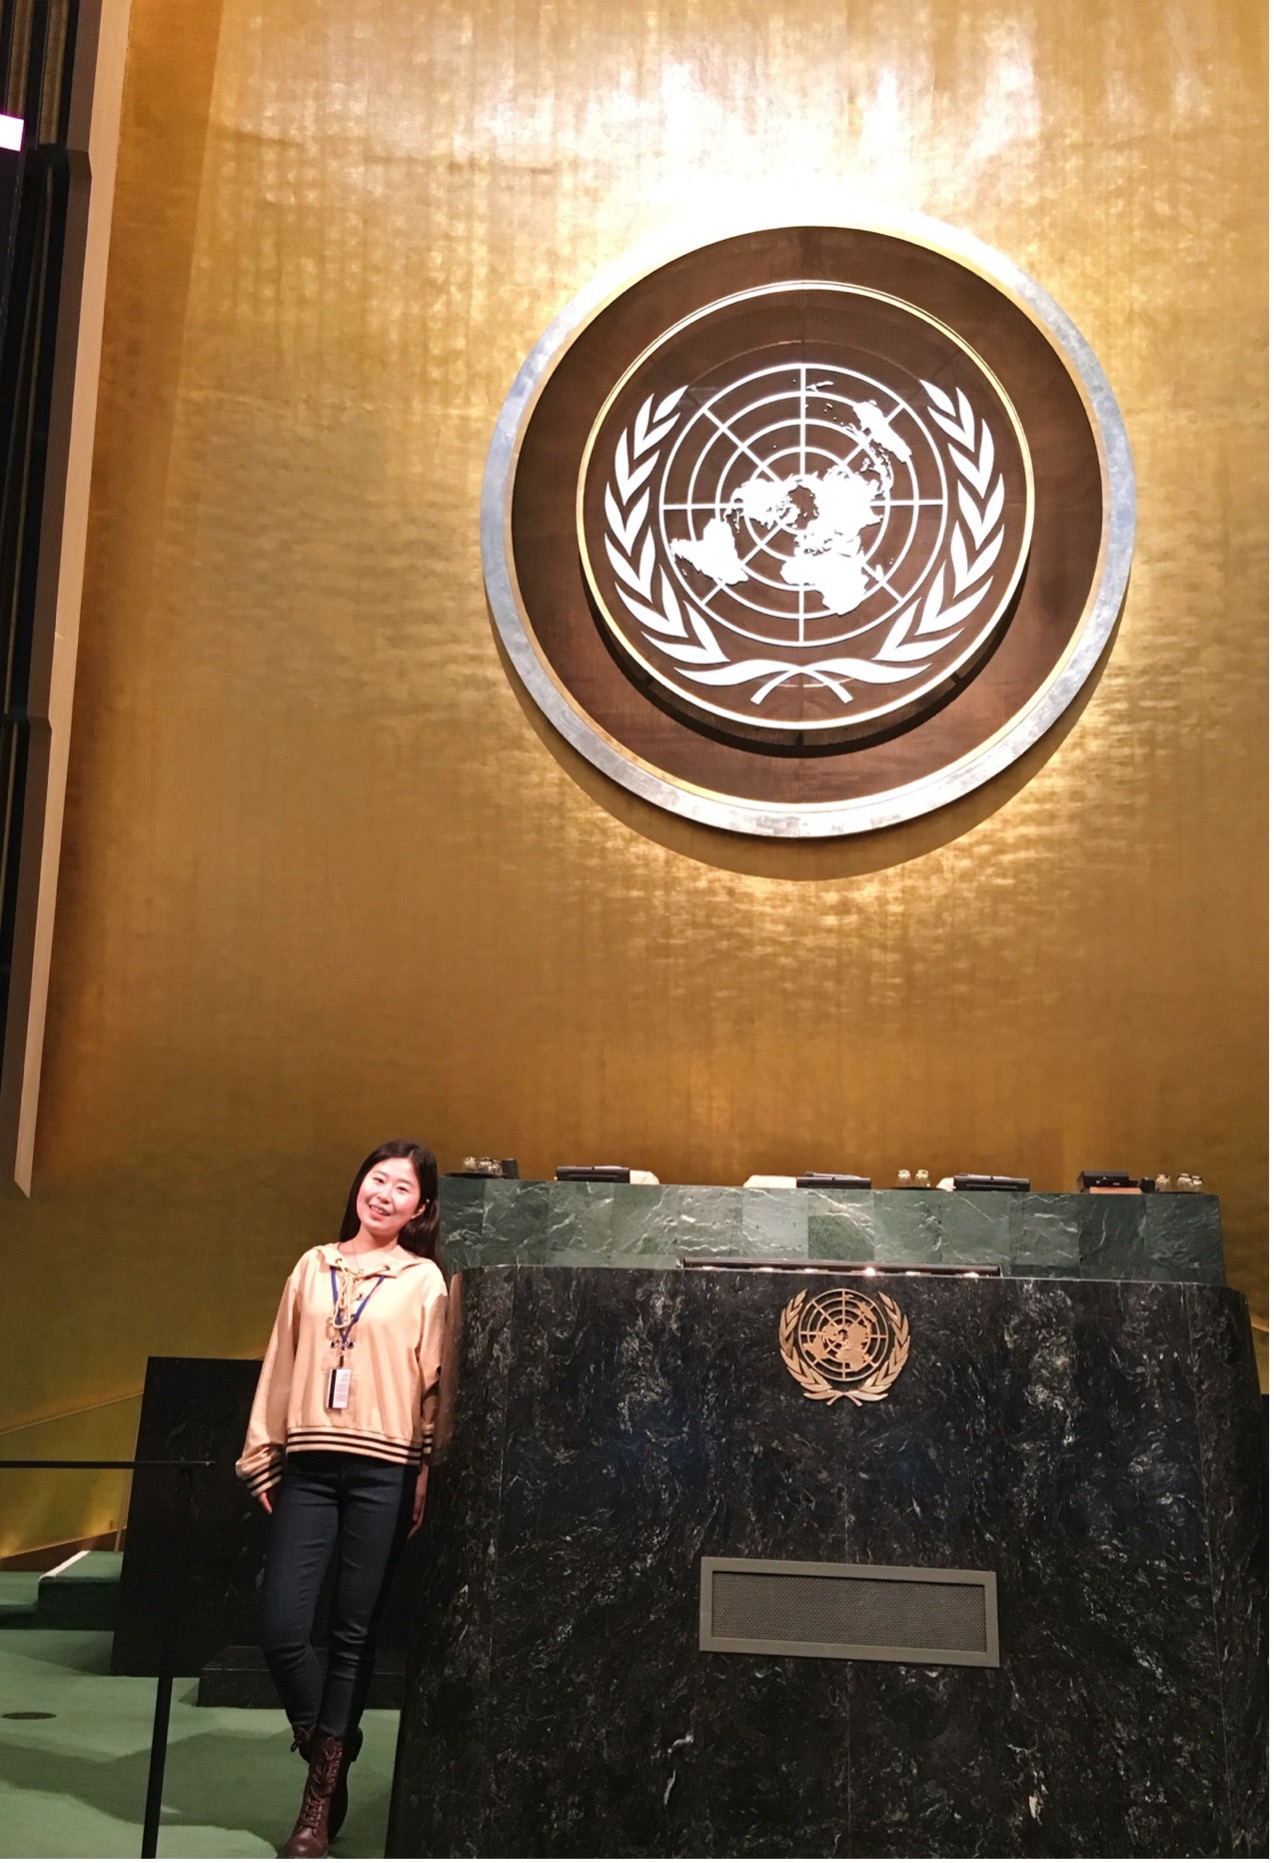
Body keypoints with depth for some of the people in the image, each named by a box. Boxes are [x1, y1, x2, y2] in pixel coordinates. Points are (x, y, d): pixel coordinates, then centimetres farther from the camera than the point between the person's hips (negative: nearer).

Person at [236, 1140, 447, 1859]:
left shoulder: (424, 1279, 3)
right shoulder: (314, 1266, 11)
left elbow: (434, 1383, 1)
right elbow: (281, 1364, 12)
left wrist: (427, 1471, -4)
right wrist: (264, 1456, 9)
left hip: (383, 1470, -3)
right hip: (309, 1464, 3)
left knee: (354, 1634, 3)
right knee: (282, 1628, -3)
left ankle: (323, 1800, 18)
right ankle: (330, 1755, 25)